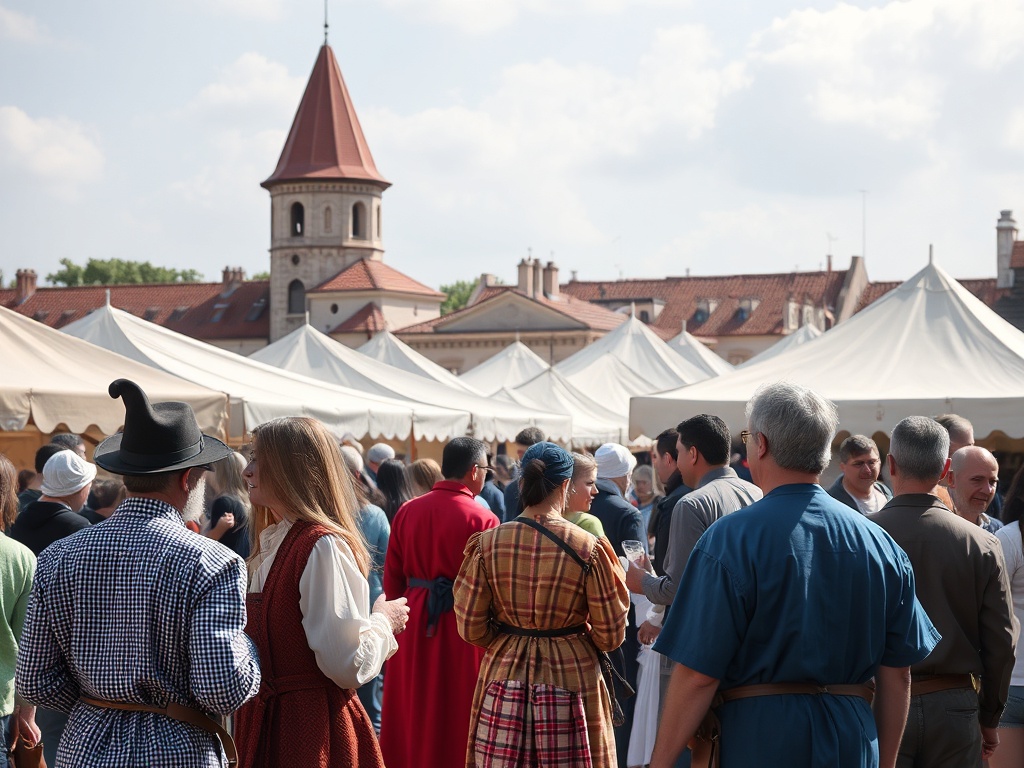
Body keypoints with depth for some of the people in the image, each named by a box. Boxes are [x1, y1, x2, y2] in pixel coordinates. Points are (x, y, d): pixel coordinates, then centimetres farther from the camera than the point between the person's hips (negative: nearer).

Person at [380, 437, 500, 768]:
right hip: (463, 626, -5)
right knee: (458, 720, 7)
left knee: (412, 715, 16)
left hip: (414, 622, 5)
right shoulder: (482, 519, -14)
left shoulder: (407, 511, 0)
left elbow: (392, 578, 5)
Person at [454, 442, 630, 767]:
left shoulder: (487, 544, -6)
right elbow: (611, 636, -6)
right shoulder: (589, 548, -12)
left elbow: (470, 628, -1)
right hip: (571, 677, -2)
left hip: (505, 677, 2)